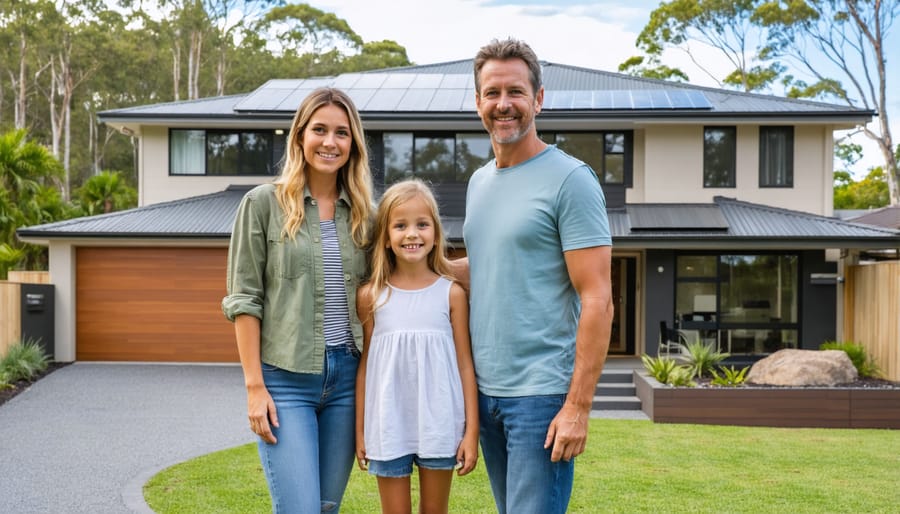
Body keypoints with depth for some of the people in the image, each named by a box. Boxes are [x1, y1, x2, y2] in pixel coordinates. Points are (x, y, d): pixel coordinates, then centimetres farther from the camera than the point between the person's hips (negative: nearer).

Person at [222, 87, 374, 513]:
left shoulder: (363, 212, 8)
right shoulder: (263, 203, -3)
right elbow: (244, 299, -5)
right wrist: (254, 386, -10)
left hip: (348, 376, 4)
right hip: (284, 378, -4)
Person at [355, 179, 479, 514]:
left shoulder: (452, 294, -2)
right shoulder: (371, 296, 0)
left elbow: (465, 364, 0)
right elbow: (364, 366, 5)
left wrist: (472, 430, -2)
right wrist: (360, 431, 6)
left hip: (439, 425, 0)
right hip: (389, 427, 0)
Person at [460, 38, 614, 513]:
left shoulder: (570, 179, -10)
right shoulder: (479, 181, 12)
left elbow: (597, 301, -14)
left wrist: (578, 406, -18)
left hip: (542, 394, -7)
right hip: (484, 390, 7)